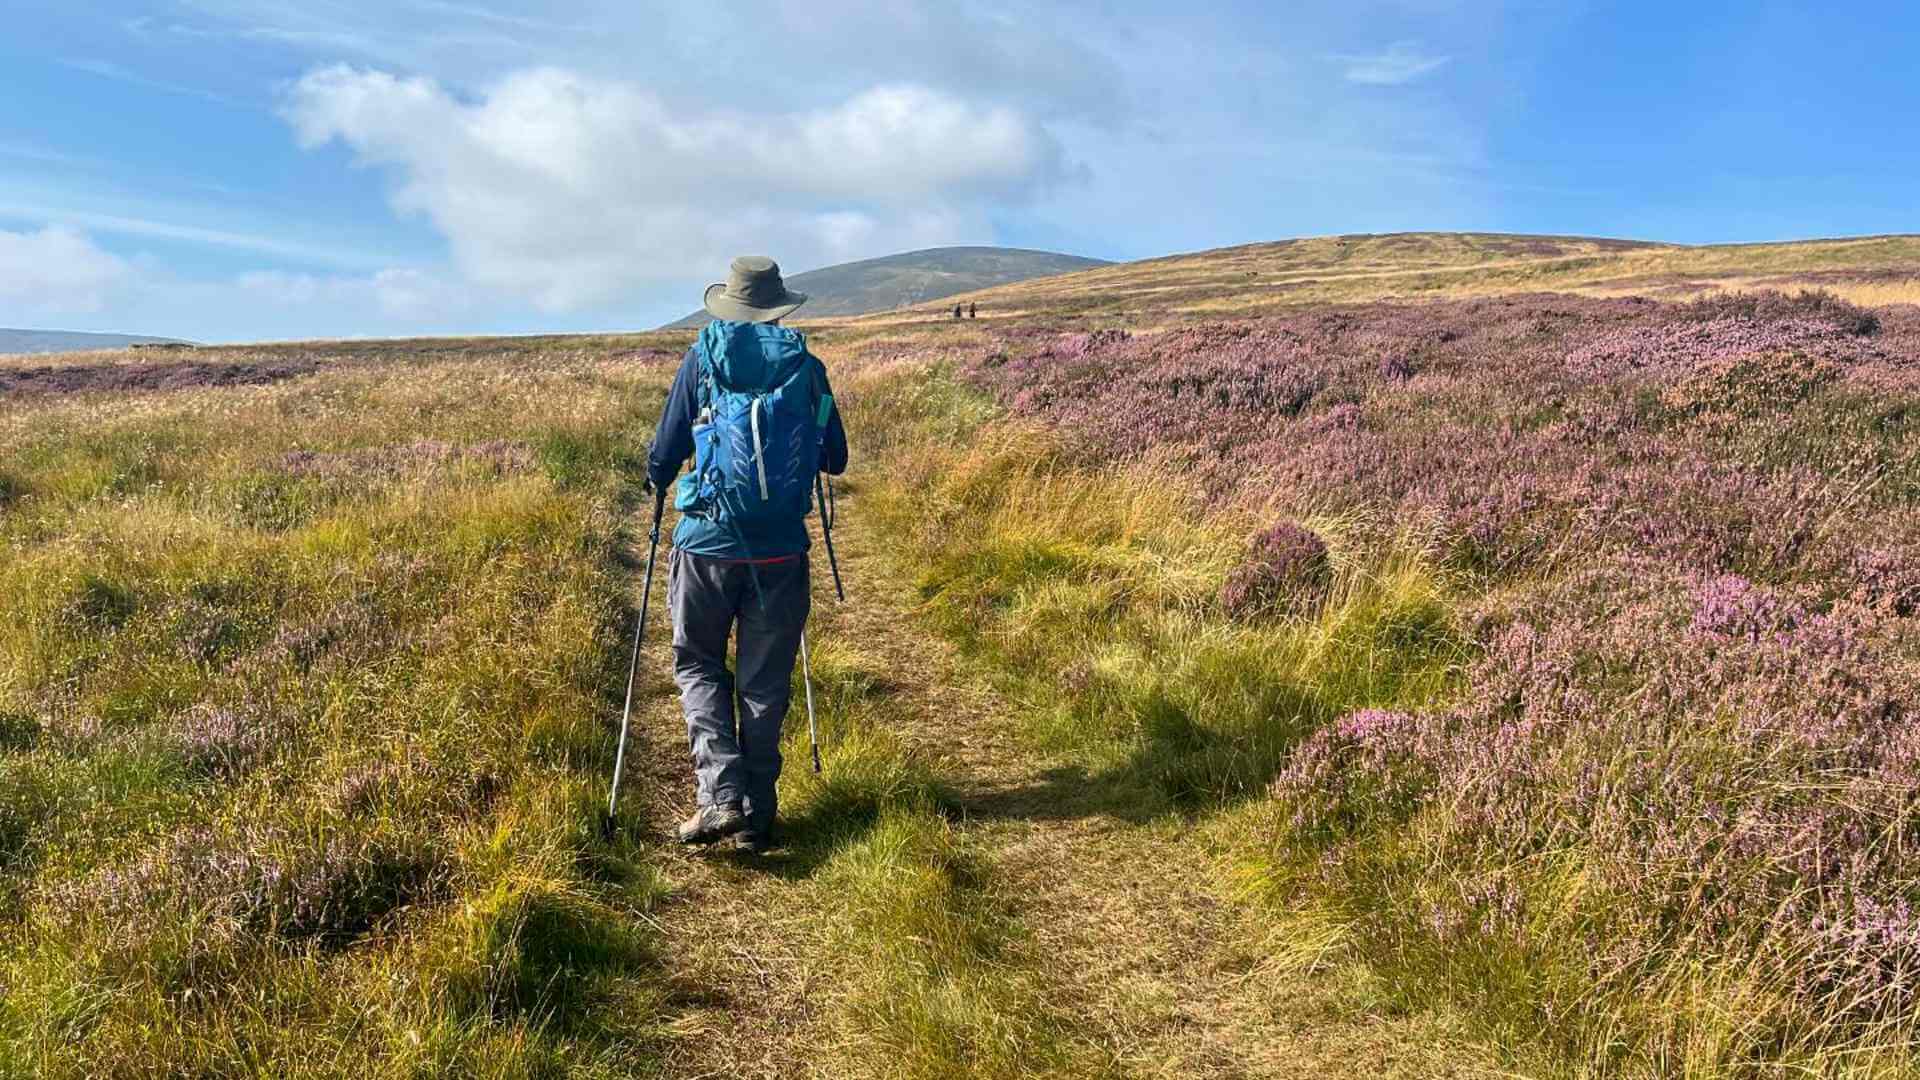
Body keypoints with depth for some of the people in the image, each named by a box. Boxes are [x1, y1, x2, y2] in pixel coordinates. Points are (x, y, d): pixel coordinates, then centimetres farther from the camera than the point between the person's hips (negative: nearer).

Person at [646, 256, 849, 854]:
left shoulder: (701, 360, 1)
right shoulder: (807, 366, 4)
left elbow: (663, 457, 3)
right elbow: (836, 459, 12)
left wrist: (658, 481, 26)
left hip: (708, 544, -1)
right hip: (782, 551, 1)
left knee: (698, 666, 15)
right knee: (764, 682, 11)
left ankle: (720, 794, 0)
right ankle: (756, 818, 14)